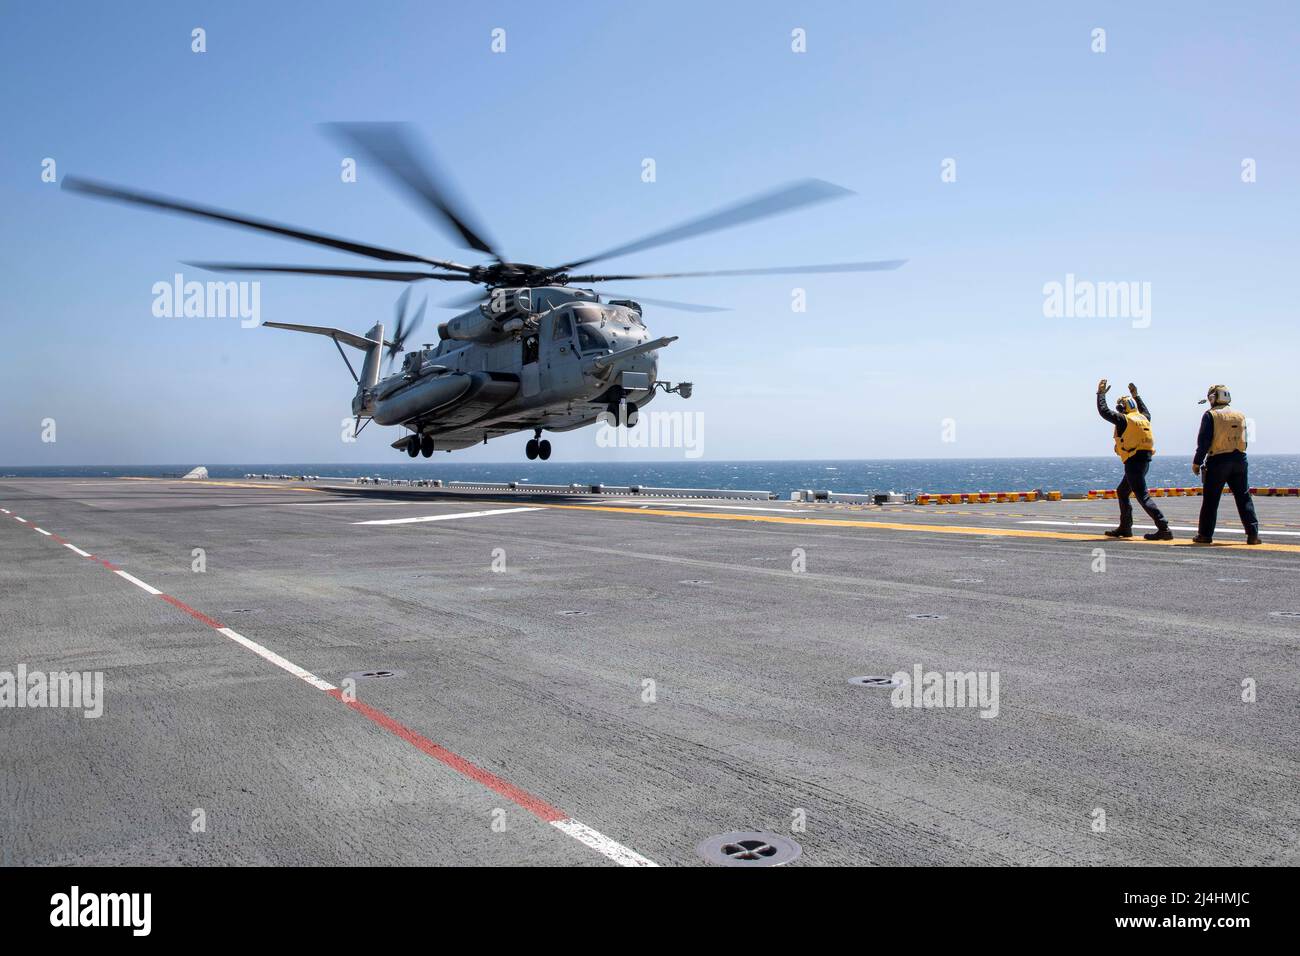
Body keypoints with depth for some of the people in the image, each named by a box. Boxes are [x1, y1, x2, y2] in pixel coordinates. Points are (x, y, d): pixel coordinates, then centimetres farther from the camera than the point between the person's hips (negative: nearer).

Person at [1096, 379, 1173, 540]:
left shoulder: (1123, 420, -10)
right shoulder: (1143, 418, 13)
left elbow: (1104, 411, -9)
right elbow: (1146, 411, 38)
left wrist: (1101, 393, 3)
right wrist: (1136, 395, 44)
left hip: (1133, 462, -9)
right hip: (1144, 461, 9)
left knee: (1143, 496, -12)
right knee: (1122, 492, 21)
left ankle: (1164, 529, -19)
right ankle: (1125, 528, 25)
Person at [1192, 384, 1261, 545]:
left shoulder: (1211, 415, -6)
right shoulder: (1240, 415, 10)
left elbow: (1204, 441, -10)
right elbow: (1244, 440, 11)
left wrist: (1197, 462, -5)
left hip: (1218, 461, -4)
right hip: (1239, 459, 4)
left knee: (1211, 499, 3)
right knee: (1244, 498, 7)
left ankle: (1205, 534, 6)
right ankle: (1253, 534, 3)